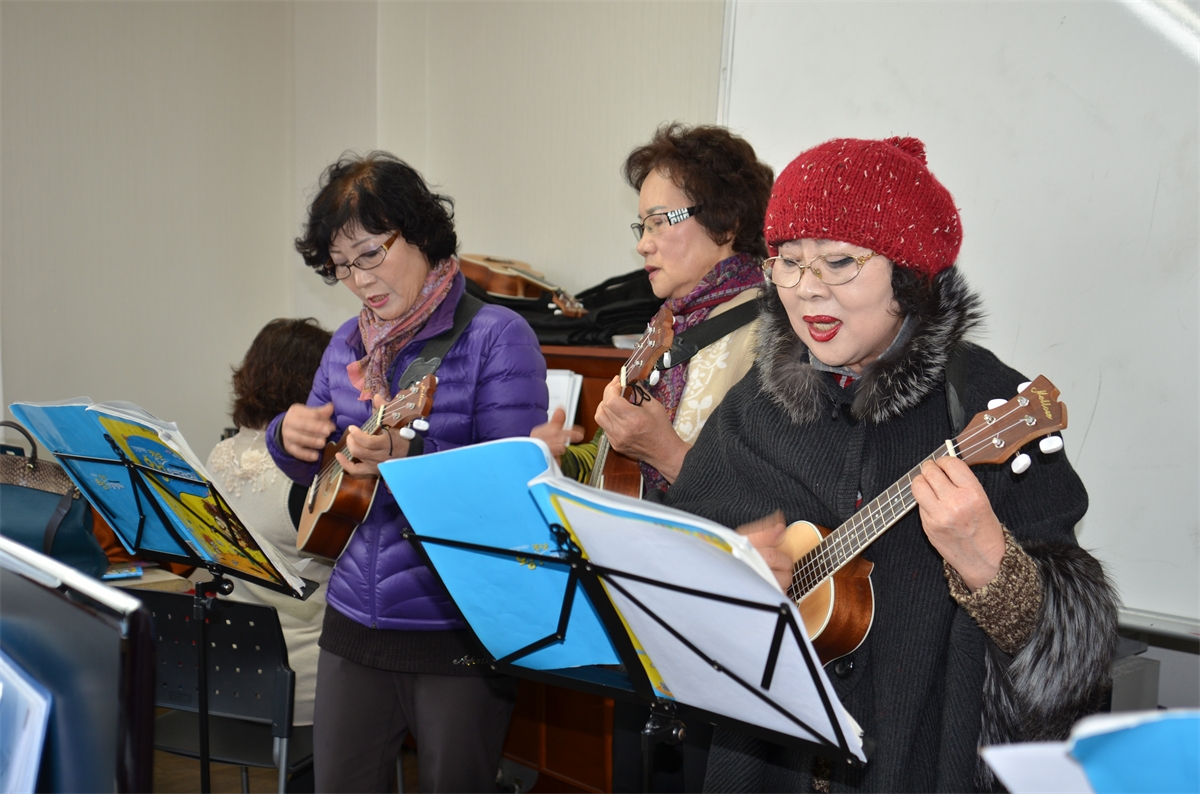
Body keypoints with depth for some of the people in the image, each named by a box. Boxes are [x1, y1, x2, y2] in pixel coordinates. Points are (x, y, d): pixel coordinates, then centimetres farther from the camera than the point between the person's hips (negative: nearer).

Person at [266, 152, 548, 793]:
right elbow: (315, 470, 21)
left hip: (459, 631, -6)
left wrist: (411, 454, -34)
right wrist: (291, 435, -2)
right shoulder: (348, 345, 9)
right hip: (355, 621, 6)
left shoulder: (495, 337, -11)